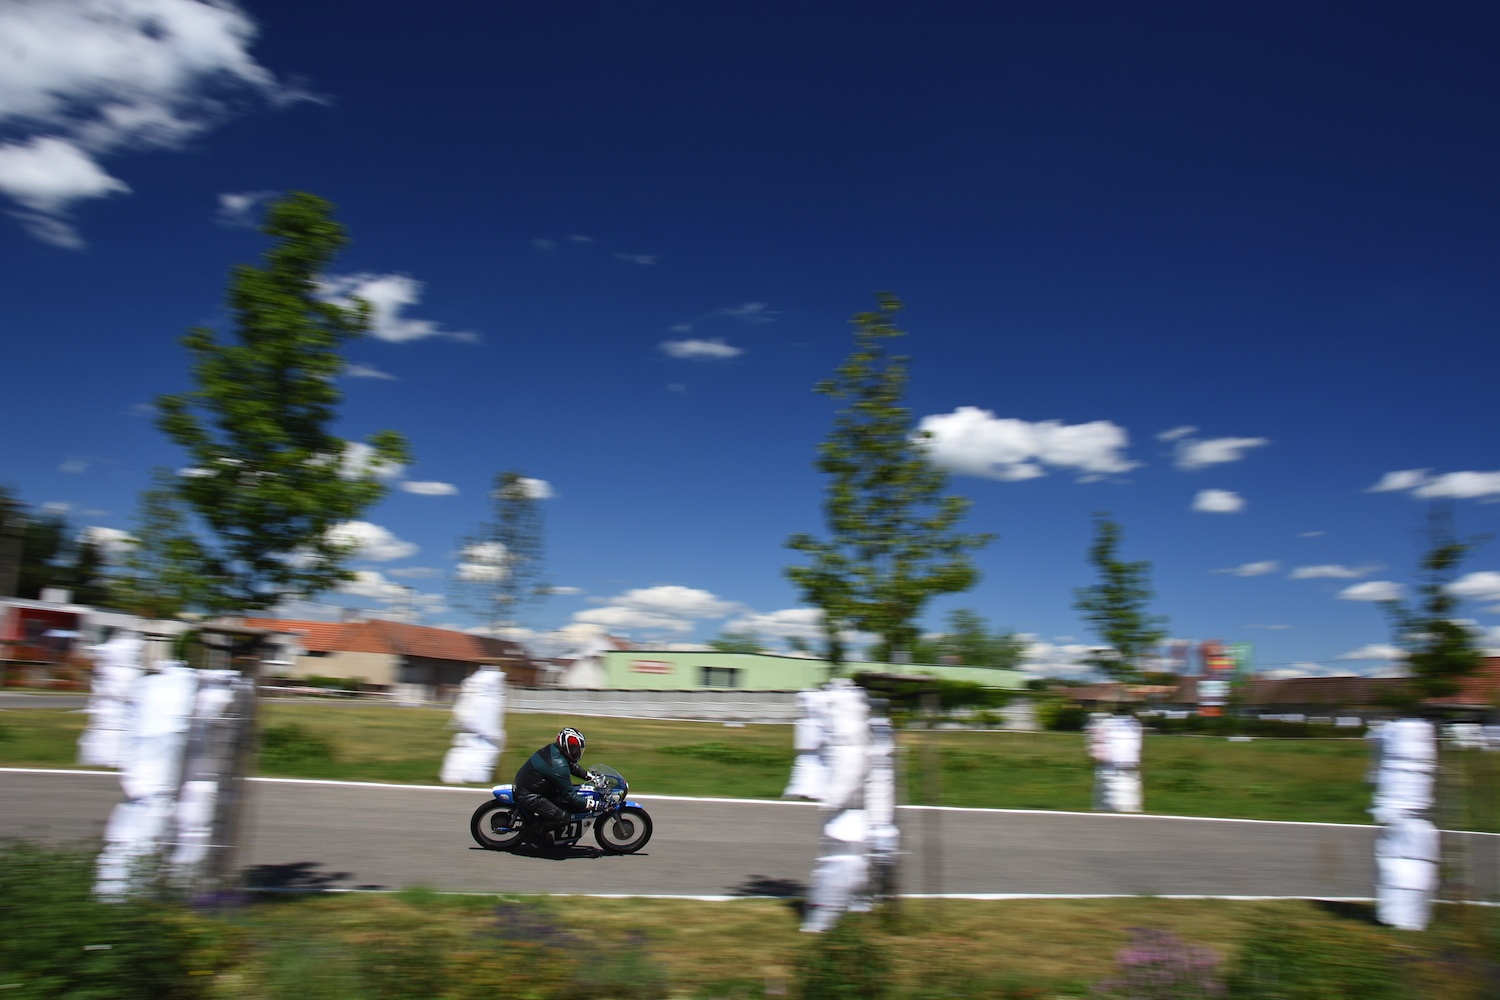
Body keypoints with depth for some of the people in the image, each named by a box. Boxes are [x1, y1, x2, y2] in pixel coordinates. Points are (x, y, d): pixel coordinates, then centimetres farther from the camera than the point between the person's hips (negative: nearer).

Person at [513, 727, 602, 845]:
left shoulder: (554, 749, -2)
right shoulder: (558, 766, -28)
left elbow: (571, 765, 18)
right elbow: (569, 794, -23)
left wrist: (588, 775, 15)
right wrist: (593, 805, -19)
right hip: (529, 795, -10)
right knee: (563, 817, -15)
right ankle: (534, 832, 2)